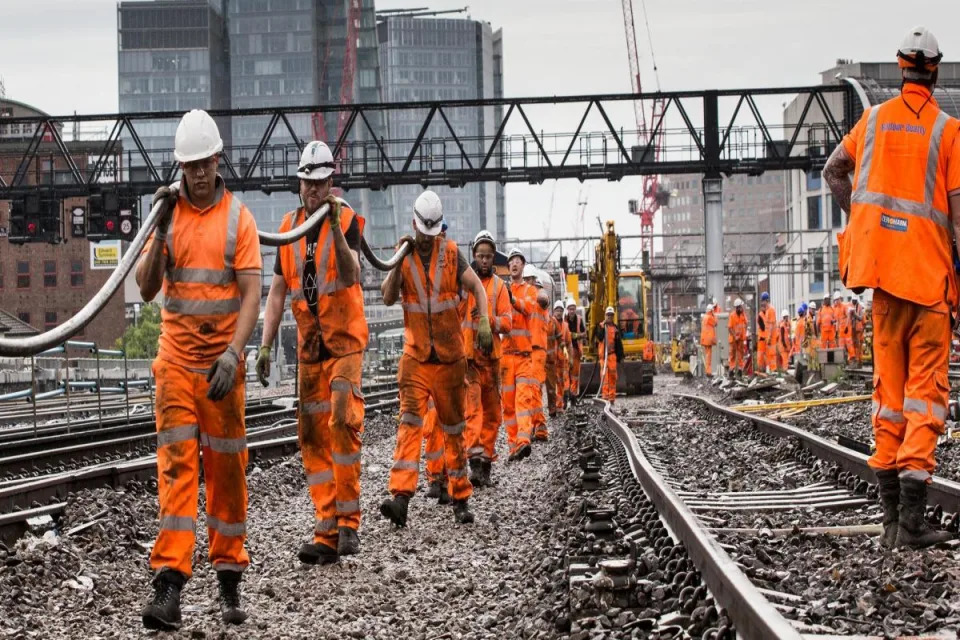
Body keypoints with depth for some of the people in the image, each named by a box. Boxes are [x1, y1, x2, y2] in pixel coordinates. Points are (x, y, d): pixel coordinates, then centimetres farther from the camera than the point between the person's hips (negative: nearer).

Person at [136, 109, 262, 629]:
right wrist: (160, 231, -11)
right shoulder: (169, 213, 6)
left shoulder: (238, 218, 0)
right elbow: (146, 289, 2)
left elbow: (251, 294, -6)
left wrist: (233, 355, -19)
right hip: (176, 358, 1)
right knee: (176, 463, -7)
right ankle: (169, 585, -13)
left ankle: (229, 579, 14)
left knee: (227, 467, 5)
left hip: (222, 362, -1)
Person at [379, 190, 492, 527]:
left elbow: (477, 286, 4)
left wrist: (484, 322, -11)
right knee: (409, 423, -15)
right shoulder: (405, 255, 2)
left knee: (454, 428, 9)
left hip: (450, 357, 0)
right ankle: (401, 498, -25)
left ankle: (460, 499, 19)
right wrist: (398, 262, -17)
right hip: (416, 357, 0)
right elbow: (388, 298, -5)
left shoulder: (451, 252, 1)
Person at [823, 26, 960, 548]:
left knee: (888, 387, 10)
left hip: (881, 267, 4)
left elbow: (833, 171, 21)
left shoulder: (874, 119, 8)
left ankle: (892, 517, 10)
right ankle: (911, 518, -12)